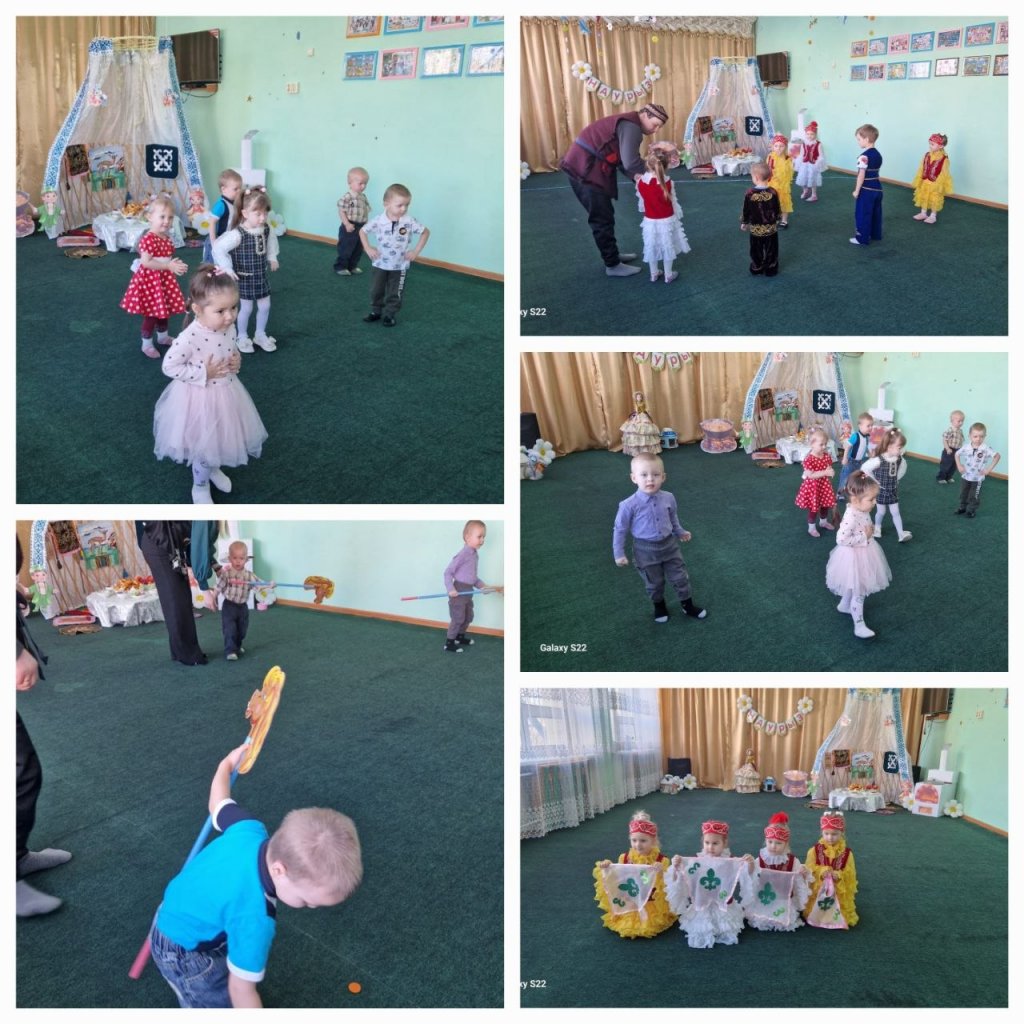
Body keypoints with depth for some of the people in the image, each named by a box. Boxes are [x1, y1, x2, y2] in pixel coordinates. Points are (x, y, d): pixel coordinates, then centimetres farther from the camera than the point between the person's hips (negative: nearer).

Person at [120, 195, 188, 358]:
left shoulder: (166, 237, 5)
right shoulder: (147, 239, -23)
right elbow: (146, 262, -29)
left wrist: (177, 265, -1)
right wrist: (169, 266, -31)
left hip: (164, 278, 8)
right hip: (150, 279, -8)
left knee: (164, 309, 22)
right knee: (151, 313, 0)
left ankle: (163, 337, 42)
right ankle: (147, 344, 14)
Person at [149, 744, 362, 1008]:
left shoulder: (250, 830, -24)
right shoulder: (254, 918, -43)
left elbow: (218, 803, -2)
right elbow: (241, 989, -32)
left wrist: (228, 764, 18)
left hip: (177, 916, 8)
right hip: (185, 954, -8)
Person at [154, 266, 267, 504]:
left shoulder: (230, 328, -11)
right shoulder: (190, 338, -31)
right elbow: (169, 366, -24)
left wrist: (237, 361, -11)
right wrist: (203, 373, -26)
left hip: (226, 394, 6)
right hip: (200, 399, -6)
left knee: (221, 438, 27)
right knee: (204, 444, 13)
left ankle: (214, 468, 56)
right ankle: (200, 486, 38)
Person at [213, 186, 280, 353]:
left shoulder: (266, 230, -8)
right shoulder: (237, 234, -28)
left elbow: (271, 241, 16)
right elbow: (218, 248, -28)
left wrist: (272, 258, 12)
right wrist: (227, 268, -29)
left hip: (261, 276, 6)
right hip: (244, 278, -6)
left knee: (265, 306, 13)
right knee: (246, 308, 7)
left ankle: (260, 335, 34)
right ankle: (242, 337, 28)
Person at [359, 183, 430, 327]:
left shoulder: (410, 222, -17)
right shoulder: (378, 221, -16)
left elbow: (425, 232, -4)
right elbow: (362, 231, 0)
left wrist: (416, 251, -9)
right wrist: (368, 248, -8)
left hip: (399, 265, -1)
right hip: (380, 263, 1)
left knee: (394, 293, 9)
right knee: (376, 290, 13)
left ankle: (390, 314, 23)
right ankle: (375, 311, 31)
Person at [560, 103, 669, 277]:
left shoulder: (629, 124, 17)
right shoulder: (631, 126, -16)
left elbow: (622, 159, 11)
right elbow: (630, 162, -25)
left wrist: (636, 176, -6)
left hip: (585, 167, 10)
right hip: (585, 170, -10)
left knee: (604, 215, 22)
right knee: (602, 219, -2)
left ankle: (612, 255, 35)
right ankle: (613, 265, 7)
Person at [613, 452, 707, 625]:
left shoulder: (668, 498, -12)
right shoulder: (629, 505, -25)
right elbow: (620, 530, -13)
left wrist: (680, 532, 21)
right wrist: (619, 554, -10)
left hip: (669, 545, 3)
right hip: (646, 550, -3)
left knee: (680, 577, 14)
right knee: (654, 582, 16)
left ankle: (688, 606, 36)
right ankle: (659, 606, 42)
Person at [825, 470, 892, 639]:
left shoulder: (862, 510, -5)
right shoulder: (851, 517, -34)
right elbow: (841, 538, -36)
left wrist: (870, 531, -5)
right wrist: (864, 536, -29)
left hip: (863, 555, 9)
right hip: (854, 558, -9)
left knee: (854, 588, 29)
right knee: (858, 592, 3)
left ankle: (844, 605, 52)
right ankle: (859, 625, 14)